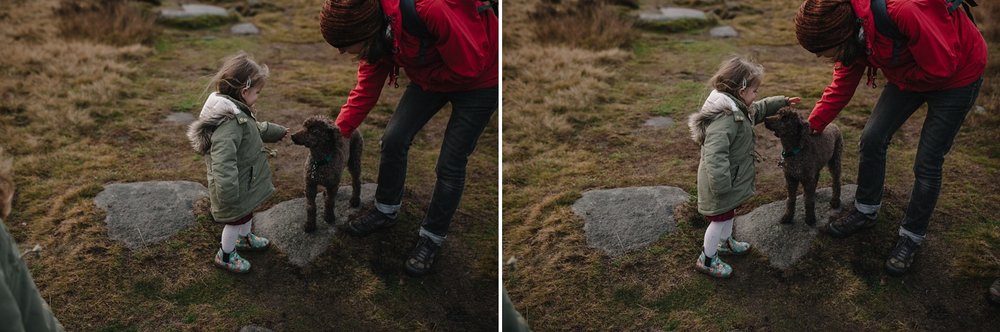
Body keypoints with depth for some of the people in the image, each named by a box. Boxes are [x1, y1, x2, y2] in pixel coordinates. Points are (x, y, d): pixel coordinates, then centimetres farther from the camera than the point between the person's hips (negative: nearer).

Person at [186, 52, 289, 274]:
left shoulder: (237, 112, -2)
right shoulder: (229, 121, -36)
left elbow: (255, 129, 21)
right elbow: (223, 161, -40)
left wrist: (276, 131, 32)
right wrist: (228, 194, -40)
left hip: (245, 182, 10)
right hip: (236, 185, -10)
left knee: (247, 212, 30)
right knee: (237, 219, 12)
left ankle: (244, 238, 56)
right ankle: (225, 256, 33)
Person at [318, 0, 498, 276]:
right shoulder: (375, 31, -15)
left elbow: (469, 66, -31)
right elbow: (367, 88, -3)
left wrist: (423, 75, -15)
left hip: (478, 79, -6)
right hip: (430, 76, 7)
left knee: (451, 164, -3)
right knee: (394, 139, 3)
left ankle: (432, 238, 17)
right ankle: (386, 211, 26)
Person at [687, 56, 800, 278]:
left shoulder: (738, 108, 1)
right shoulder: (724, 117, -34)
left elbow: (759, 109, 25)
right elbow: (715, 154, -40)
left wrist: (783, 102, 26)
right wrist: (722, 185, -39)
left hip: (733, 179, 10)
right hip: (723, 182, -10)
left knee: (730, 212, 28)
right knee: (720, 218, 5)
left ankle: (725, 242, 51)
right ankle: (707, 260, 19)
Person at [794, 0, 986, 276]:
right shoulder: (849, 30, -15)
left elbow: (942, 66, -32)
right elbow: (842, 85, -3)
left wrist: (900, 75, -15)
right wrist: (811, 126, -8)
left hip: (956, 74, -6)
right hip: (908, 74, 7)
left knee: (927, 163, -2)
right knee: (872, 138, 4)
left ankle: (912, 237, 17)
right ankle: (865, 211, 25)